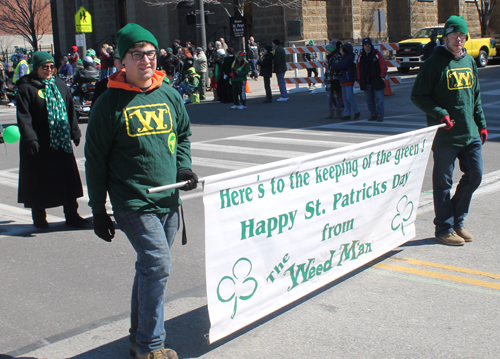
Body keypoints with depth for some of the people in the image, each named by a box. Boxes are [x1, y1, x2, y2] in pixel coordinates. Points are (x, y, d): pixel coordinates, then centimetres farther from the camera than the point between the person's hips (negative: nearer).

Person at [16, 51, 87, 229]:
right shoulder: (27, 88, -5)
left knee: (68, 180, 4)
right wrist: (29, 138, -19)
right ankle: (39, 218, 19)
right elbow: (23, 116, -10)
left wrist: (75, 132, 16)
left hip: (62, 141, 5)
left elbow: (70, 110, 18)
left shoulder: (59, 85, 12)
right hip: (39, 144, -4)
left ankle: (72, 216, 13)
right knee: (40, 181, 4)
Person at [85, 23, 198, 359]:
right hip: (133, 202, -5)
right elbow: (96, 158, -2)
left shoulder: (169, 95, 8)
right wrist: (98, 210, -2)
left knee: (152, 267, 14)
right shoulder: (111, 102, -6)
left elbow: (183, 134, 23)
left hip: (168, 200, 6)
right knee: (158, 264, -16)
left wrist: (183, 166, 3)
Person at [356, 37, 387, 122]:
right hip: (366, 83, 4)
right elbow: (358, 69, 17)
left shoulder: (377, 54, -2)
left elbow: (383, 66, -2)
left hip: (377, 82, -4)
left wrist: (382, 77, -7)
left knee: (379, 99, -6)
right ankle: (373, 115, 18)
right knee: (369, 100, 8)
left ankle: (380, 116, -3)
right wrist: (360, 80, 10)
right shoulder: (360, 56, 11)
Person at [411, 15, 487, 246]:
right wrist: (440, 114, -18)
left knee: (475, 176, 9)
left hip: (470, 133, 6)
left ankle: (457, 220, 25)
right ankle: (445, 228, 15)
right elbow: (418, 96, -8)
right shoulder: (434, 63, -7)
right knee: (443, 182, 2)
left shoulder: (469, 61, 13)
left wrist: (481, 124, 15)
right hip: (444, 136, -6)